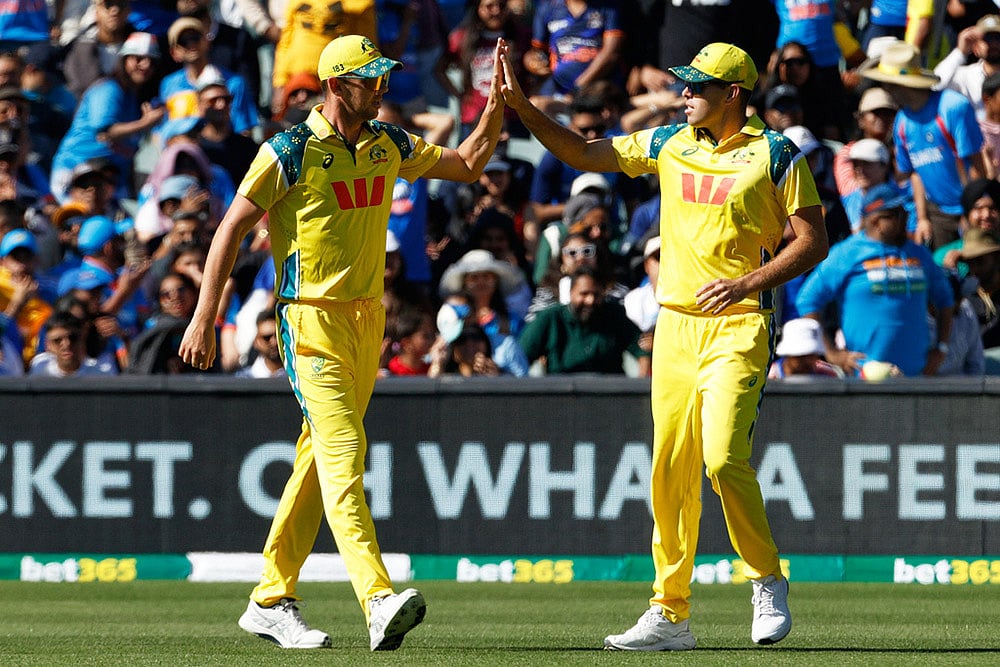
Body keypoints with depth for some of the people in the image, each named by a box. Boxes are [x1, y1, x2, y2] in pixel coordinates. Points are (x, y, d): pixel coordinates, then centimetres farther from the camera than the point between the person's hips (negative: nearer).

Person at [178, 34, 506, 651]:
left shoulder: (389, 146, 10)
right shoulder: (292, 152, -10)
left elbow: (468, 164, 19)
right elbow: (233, 227, -7)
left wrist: (497, 103, 3)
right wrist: (205, 318, -10)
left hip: (367, 322, 7)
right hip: (312, 323, -7)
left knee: (319, 460, 11)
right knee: (342, 452, -18)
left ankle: (271, 602, 19)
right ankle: (380, 602, -31)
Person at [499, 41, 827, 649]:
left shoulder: (775, 155, -3)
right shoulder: (670, 145, 12)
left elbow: (813, 240, -4)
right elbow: (584, 154, 17)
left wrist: (748, 283, -16)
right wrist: (521, 106, 8)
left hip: (739, 326, -6)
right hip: (676, 323, 6)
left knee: (723, 459, -20)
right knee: (671, 472, 3)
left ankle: (768, 582, 0)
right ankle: (669, 615, 7)